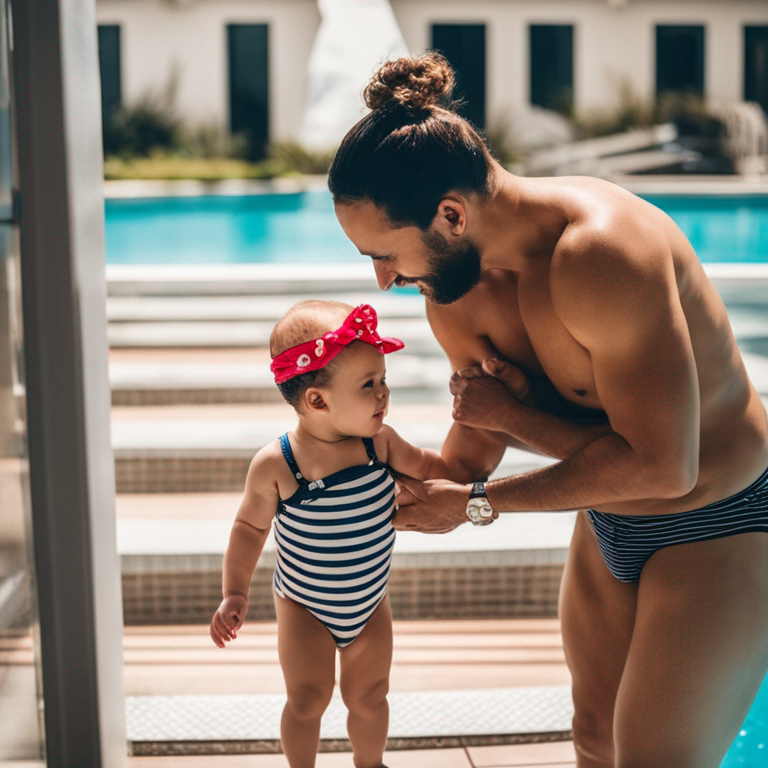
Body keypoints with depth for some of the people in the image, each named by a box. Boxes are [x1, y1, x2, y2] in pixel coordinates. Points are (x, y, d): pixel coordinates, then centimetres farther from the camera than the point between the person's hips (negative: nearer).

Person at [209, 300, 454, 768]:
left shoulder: (380, 442, -15)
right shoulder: (275, 465, -25)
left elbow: (426, 466, 5)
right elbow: (251, 526, -11)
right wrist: (236, 594, -14)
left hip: (370, 605, 4)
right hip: (304, 609, -3)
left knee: (369, 697, 18)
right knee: (307, 699, 4)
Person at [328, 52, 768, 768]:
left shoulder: (600, 253, -35)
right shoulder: (452, 287, -9)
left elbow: (662, 465, -31)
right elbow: (474, 450, 2)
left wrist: (509, 429, -23)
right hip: (608, 523, 8)